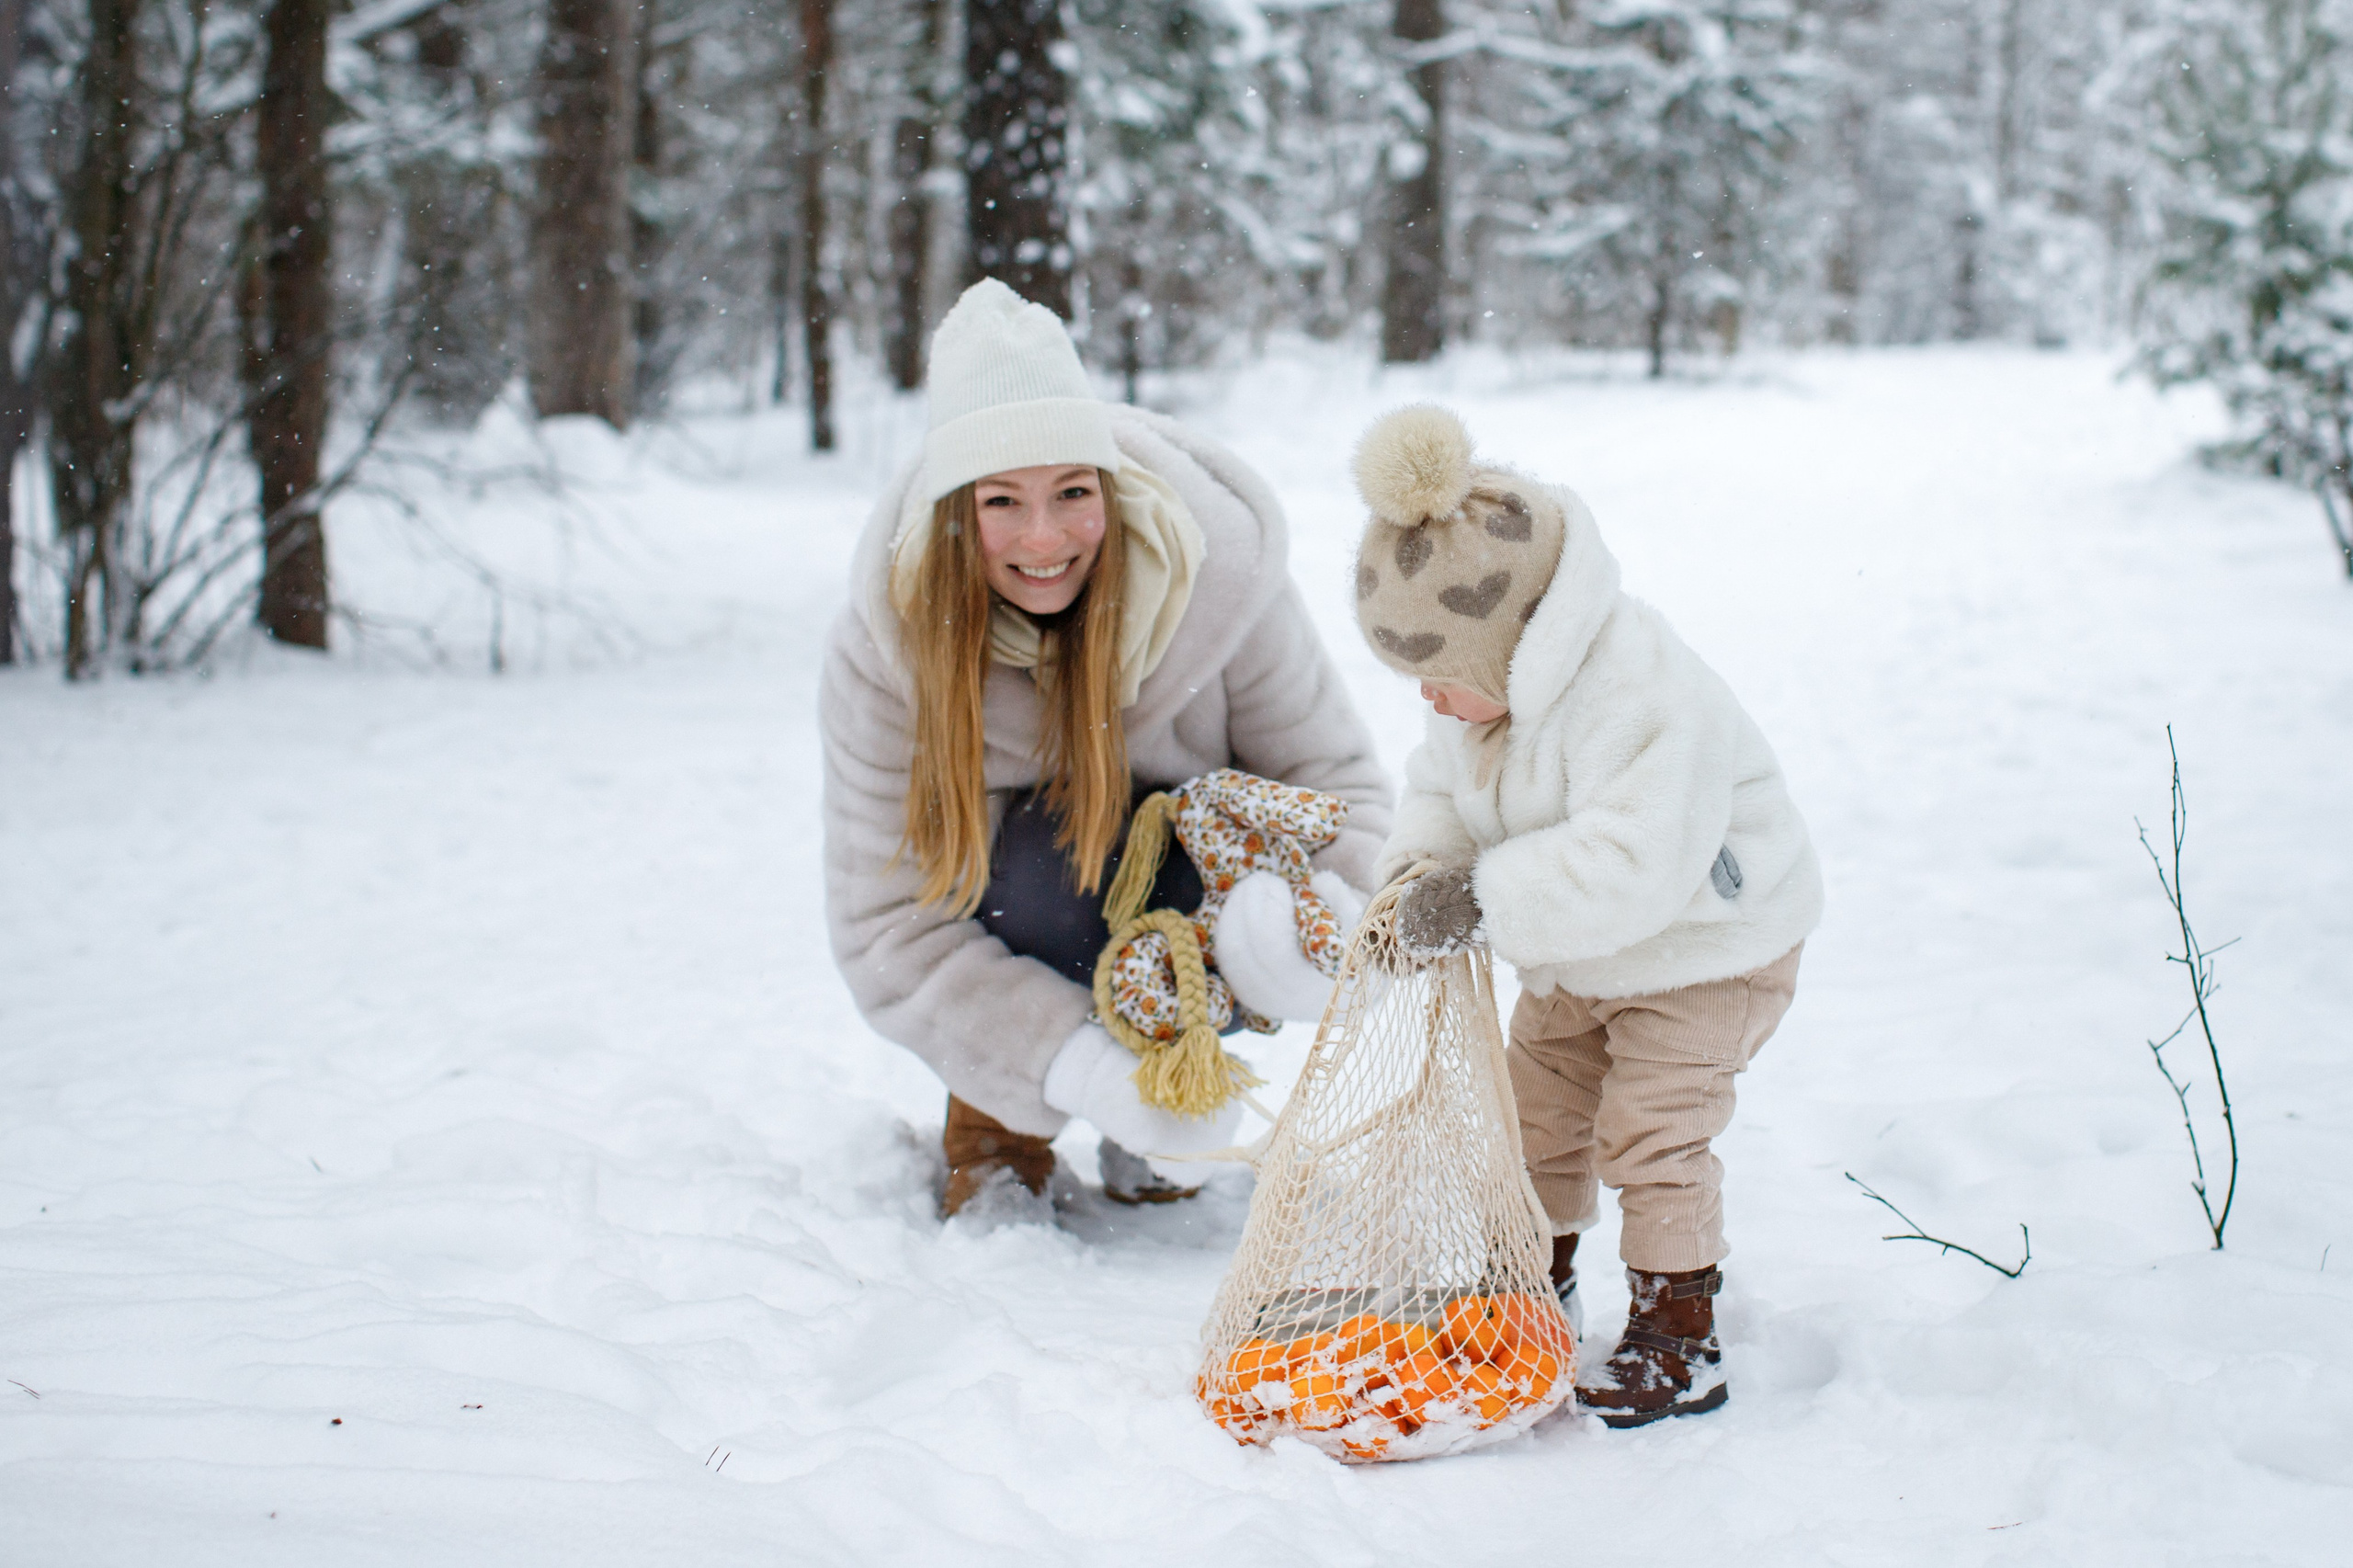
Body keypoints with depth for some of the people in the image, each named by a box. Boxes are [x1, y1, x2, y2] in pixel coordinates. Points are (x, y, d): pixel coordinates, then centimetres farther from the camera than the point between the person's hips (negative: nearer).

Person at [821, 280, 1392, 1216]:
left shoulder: (1217, 574, -24)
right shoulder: (886, 647, -24)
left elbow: (1335, 785, -14)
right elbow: (886, 931, -25)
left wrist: (1304, 904, -39)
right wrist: (1079, 1068, -40)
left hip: (1186, 887, 1)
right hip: (1004, 924, -1)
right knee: (1053, 848, -35)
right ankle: (996, 1123, -7)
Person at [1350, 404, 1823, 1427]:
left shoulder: (1641, 703, -38)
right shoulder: (1493, 684, -9)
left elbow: (1629, 866, -44)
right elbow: (1442, 786, 5)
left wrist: (1482, 898, -43)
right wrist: (1420, 864, -17)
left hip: (1706, 950, -8)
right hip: (1580, 960, 9)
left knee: (1649, 1133, -9)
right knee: (1535, 1105, 13)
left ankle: (1679, 1343, 5)